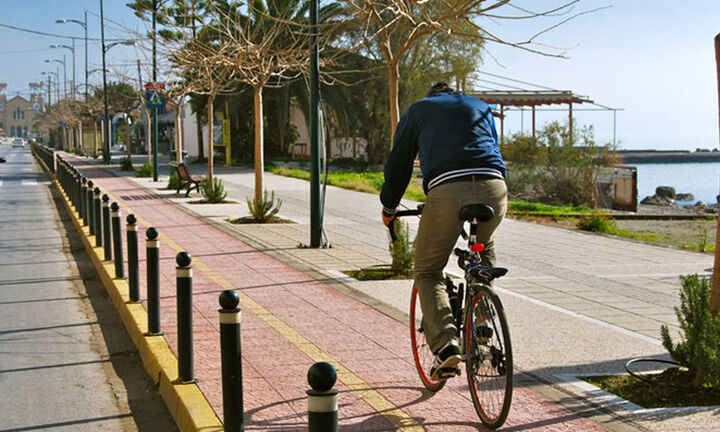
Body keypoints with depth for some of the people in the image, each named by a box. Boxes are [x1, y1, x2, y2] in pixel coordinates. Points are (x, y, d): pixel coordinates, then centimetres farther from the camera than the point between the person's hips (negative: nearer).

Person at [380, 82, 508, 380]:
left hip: (447, 191, -3)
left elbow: (398, 163, 25)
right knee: (484, 250, 31)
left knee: (427, 273, 11)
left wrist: (389, 207, 38)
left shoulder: (417, 110, 25)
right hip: (494, 188, 3)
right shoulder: (481, 107, 33)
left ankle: (446, 343, -9)